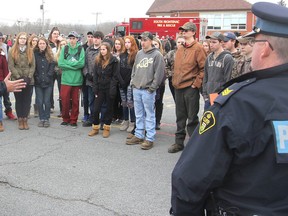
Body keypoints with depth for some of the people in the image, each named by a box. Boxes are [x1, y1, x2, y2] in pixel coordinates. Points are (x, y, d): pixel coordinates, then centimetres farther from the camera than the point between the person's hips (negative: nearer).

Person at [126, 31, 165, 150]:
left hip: (148, 90, -7)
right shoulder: (139, 53, 14)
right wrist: (133, 81, 11)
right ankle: (138, 135, 24)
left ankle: (150, 139, 4)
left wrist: (152, 87, -12)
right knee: (139, 115, 14)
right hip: (136, 89, 7)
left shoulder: (157, 55, -7)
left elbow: (159, 73, -11)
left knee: (149, 115, -1)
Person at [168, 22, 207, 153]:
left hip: (191, 88, -7)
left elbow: (203, 68, -11)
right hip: (178, 88, 7)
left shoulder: (198, 48, -8)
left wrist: (196, 83, -13)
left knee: (192, 118, 0)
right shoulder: (180, 49, 14)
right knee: (180, 117, 14)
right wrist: (174, 81, 13)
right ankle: (179, 142, 24)